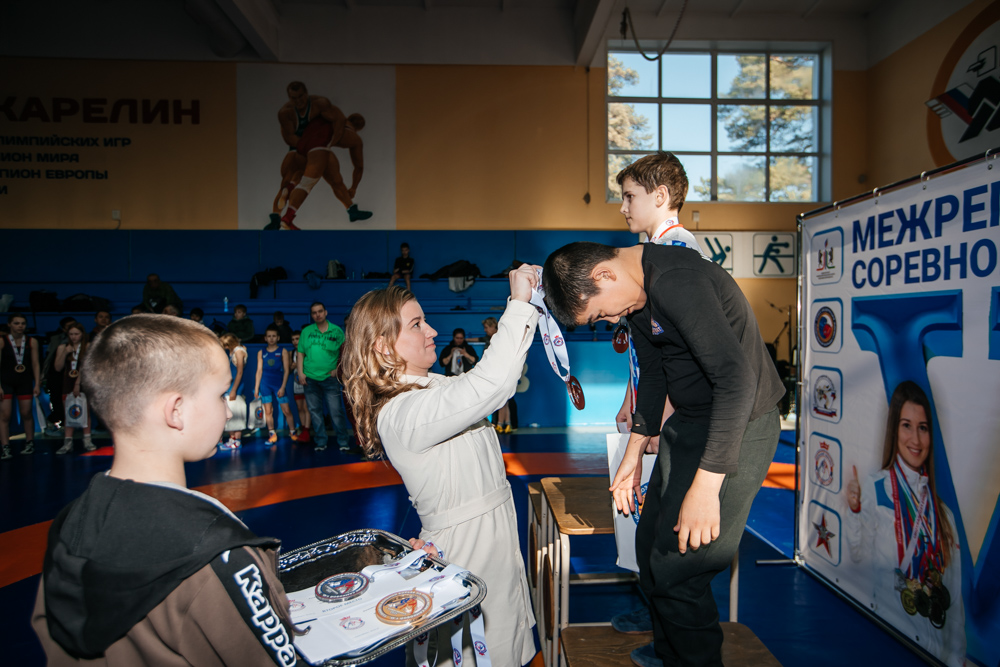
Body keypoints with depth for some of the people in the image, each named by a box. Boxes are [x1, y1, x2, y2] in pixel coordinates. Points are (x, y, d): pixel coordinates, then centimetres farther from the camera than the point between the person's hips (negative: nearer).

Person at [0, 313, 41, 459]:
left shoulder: (32, 342, 3)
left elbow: (35, 364, 4)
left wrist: (37, 384, -1)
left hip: (25, 381, 2)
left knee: (26, 413, 7)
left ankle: (29, 443, 20)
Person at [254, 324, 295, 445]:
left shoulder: (283, 351, 2)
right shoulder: (261, 353, 8)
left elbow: (286, 371, 0)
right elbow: (259, 371, 10)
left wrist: (282, 387, -7)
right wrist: (256, 388, 6)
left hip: (279, 383, -2)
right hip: (265, 384, 2)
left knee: (286, 410, -3)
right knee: (268, 411, 3)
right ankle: (272, 434, 14)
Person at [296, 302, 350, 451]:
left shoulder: (337, 331, 2)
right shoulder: (306, 331, 8)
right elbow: (300, 354, 9)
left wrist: (338, 369, -5)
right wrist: (300, 373, -1)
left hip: (330, 378, -3)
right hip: (310, 378, 3)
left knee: (336, 411, -5)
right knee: (315, 411, 8)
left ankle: (343, 442, 5)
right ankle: (320, 442, 19)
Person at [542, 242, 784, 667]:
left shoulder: (677, 282, -25)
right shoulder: (637, 290, 6)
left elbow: (737, 377, -31)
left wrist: (705, 486, -32)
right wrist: (634, 451, 17)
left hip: (738, 426, -10)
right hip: (689, 423, 10)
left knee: (676, 569, -5)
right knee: (651, 545, 18)